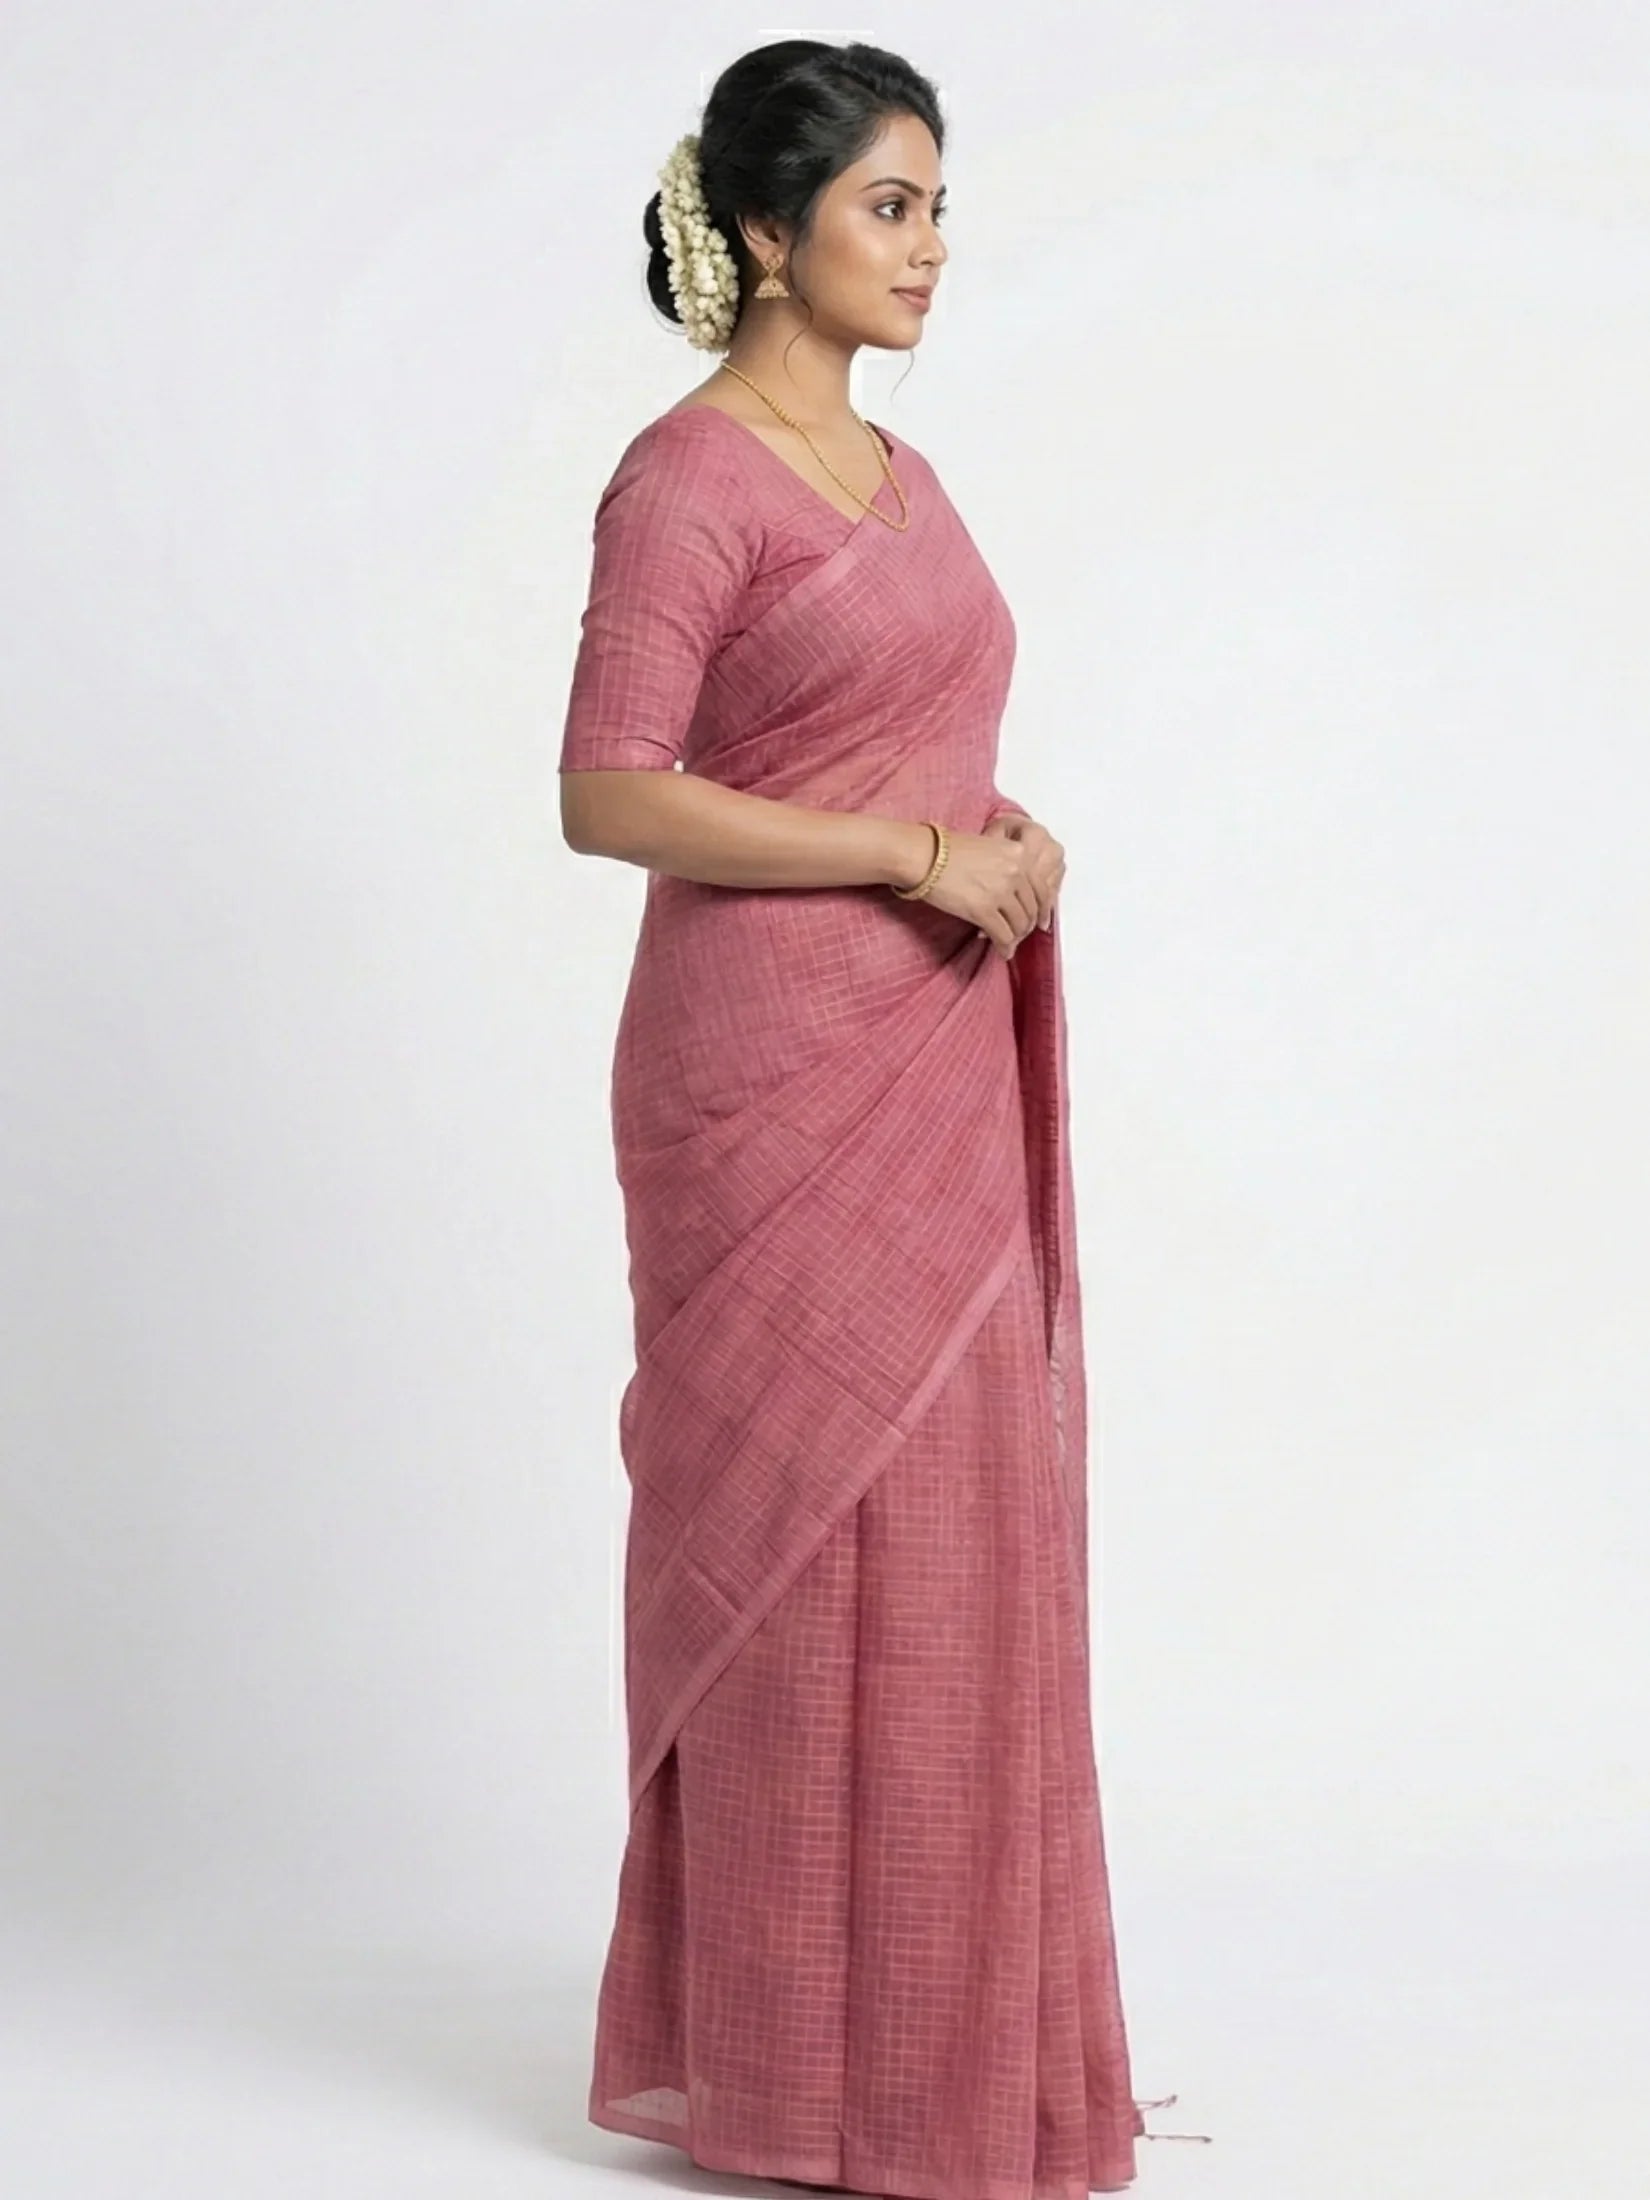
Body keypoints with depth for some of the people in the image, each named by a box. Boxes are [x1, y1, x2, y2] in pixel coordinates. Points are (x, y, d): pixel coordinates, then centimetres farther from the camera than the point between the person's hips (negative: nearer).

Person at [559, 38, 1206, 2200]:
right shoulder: (686, 478, -10)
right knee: (803, 1544, -2)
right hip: (775, 1076, -8)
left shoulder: (904, 477, 15)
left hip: (941, 1076, 8)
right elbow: (611, 794, -16)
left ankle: (944, 2024, 23)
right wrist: (915, 852, -17)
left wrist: (1012, 846, 2)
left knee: (955, 1533, 11)